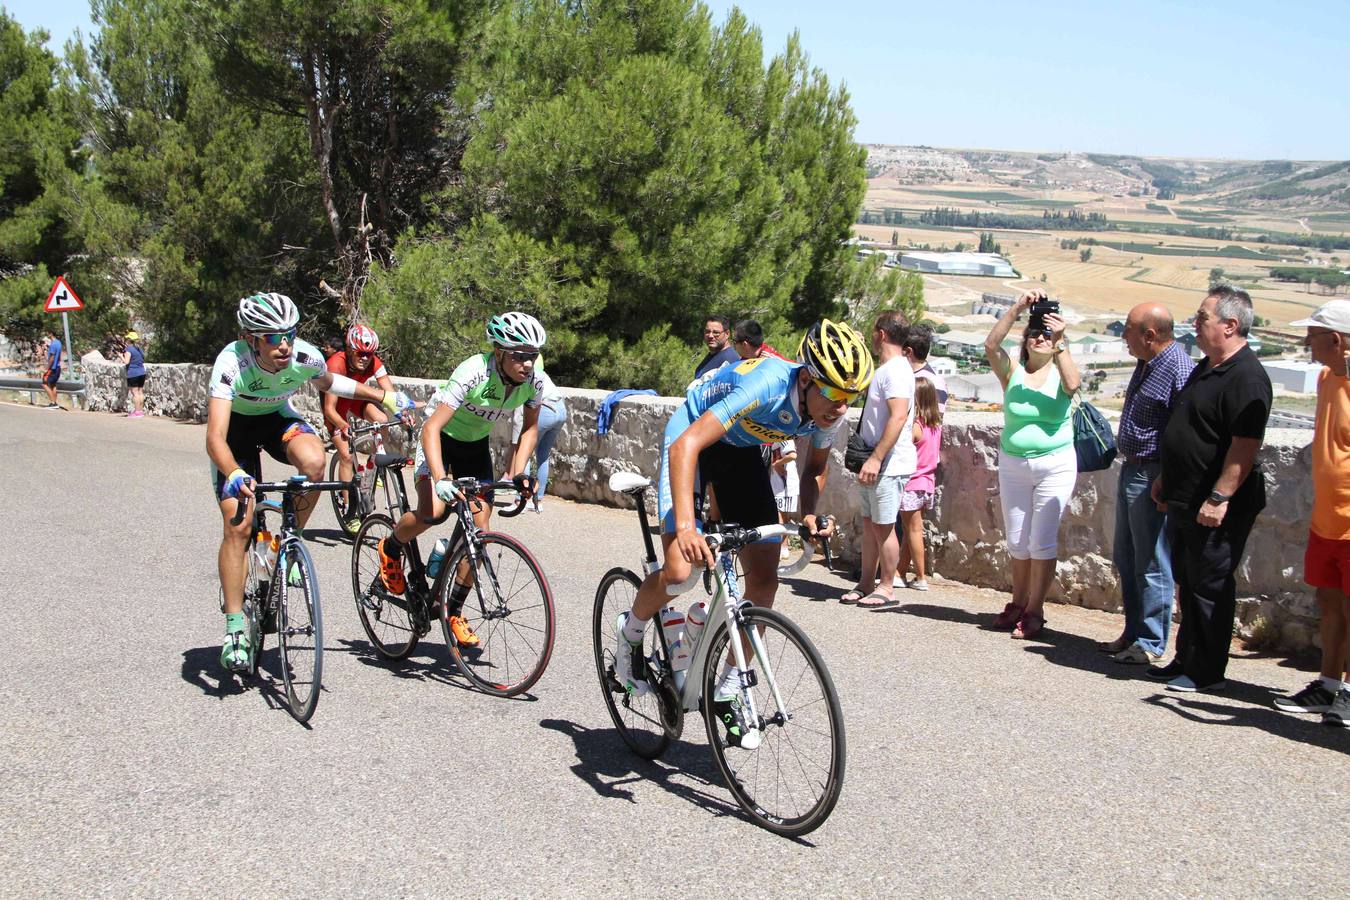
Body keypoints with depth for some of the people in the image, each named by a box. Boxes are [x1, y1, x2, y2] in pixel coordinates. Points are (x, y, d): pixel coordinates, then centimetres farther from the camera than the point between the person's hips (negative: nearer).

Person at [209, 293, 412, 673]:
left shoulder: (306, 357, -26)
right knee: (238, 525, -13)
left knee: (314, 461, -33)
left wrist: (383, 395, 3)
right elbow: (215, 436, -44)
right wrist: (234, 475, -63)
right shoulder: (231, 364, -36)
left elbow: (328, 383, 1)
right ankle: (235, 626, -2)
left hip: (278, 418, 2)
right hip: (237, 427, -2)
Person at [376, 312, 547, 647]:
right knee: (432, 510, -29)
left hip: (476, 443, 5)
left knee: (480, 529, -4)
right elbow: (432, 428, -39)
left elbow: (530, 429, -1)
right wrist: (441, 480, -52)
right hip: (441, 437, -5)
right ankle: (390, 549, 5)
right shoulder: (473, 373, -35)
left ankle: (453, 610, 12)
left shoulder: (533, 382, -20)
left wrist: (516, 474, -14)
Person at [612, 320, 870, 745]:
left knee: (764, 580, -3)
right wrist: (685, 525, -57)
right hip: (692, 440, -6)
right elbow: (686, 446, -46)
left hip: (743, 452, 6)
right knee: (678, 571, -20)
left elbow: (816, 466, 4)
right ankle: (630, 634, 13)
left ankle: (727, 690, 14)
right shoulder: (767, 386, -39)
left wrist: (810, 515, -16)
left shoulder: (830, 410, -19)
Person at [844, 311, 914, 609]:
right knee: (869, 523, 13)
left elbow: (899, 417, -27)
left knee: (883, 526, -3)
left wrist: (876, 458, -29)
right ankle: (866, 583, 21)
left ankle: (886, 588, 7)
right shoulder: (885, 369, 17)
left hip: (889, 464, -10)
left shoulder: (896, 370, -16)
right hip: (874, 462, 10)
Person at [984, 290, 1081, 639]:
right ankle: (1018, 604, 25)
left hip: (1055, 466, -2)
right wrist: (1017, 308, -22)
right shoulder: (1013, 373, 1)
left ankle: (1035, 611, 6)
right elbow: (991, 345, -15)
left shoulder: (1059, 375, -1)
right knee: (1017, 541, 10)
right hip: (1013, 465, 2)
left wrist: (1060, 342, -28)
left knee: (1042, 541, -3)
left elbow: (1073, 384, -24)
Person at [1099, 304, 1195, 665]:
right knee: (1126, 559, 17)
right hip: (1130, 471, 10)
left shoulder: (1178, 370, -19)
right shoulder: (1147, 363, 11)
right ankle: (1133, 632, 28)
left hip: (1153, 477, -10)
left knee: (1152, 565, -1)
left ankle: (1150, 643, 9)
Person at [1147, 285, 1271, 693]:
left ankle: (1206, 672, 10)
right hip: (1185, 502, 10)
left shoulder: (1246, 377, -18)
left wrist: (1219, 498, -27)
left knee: (1210, 587, 0)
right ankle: (1187, 660, 27)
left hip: (1216, 509, -10)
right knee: (1188, 583, 16)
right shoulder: (1206, 368, 14)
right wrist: (1165, 478, 23)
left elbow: (1245, 446, -24)